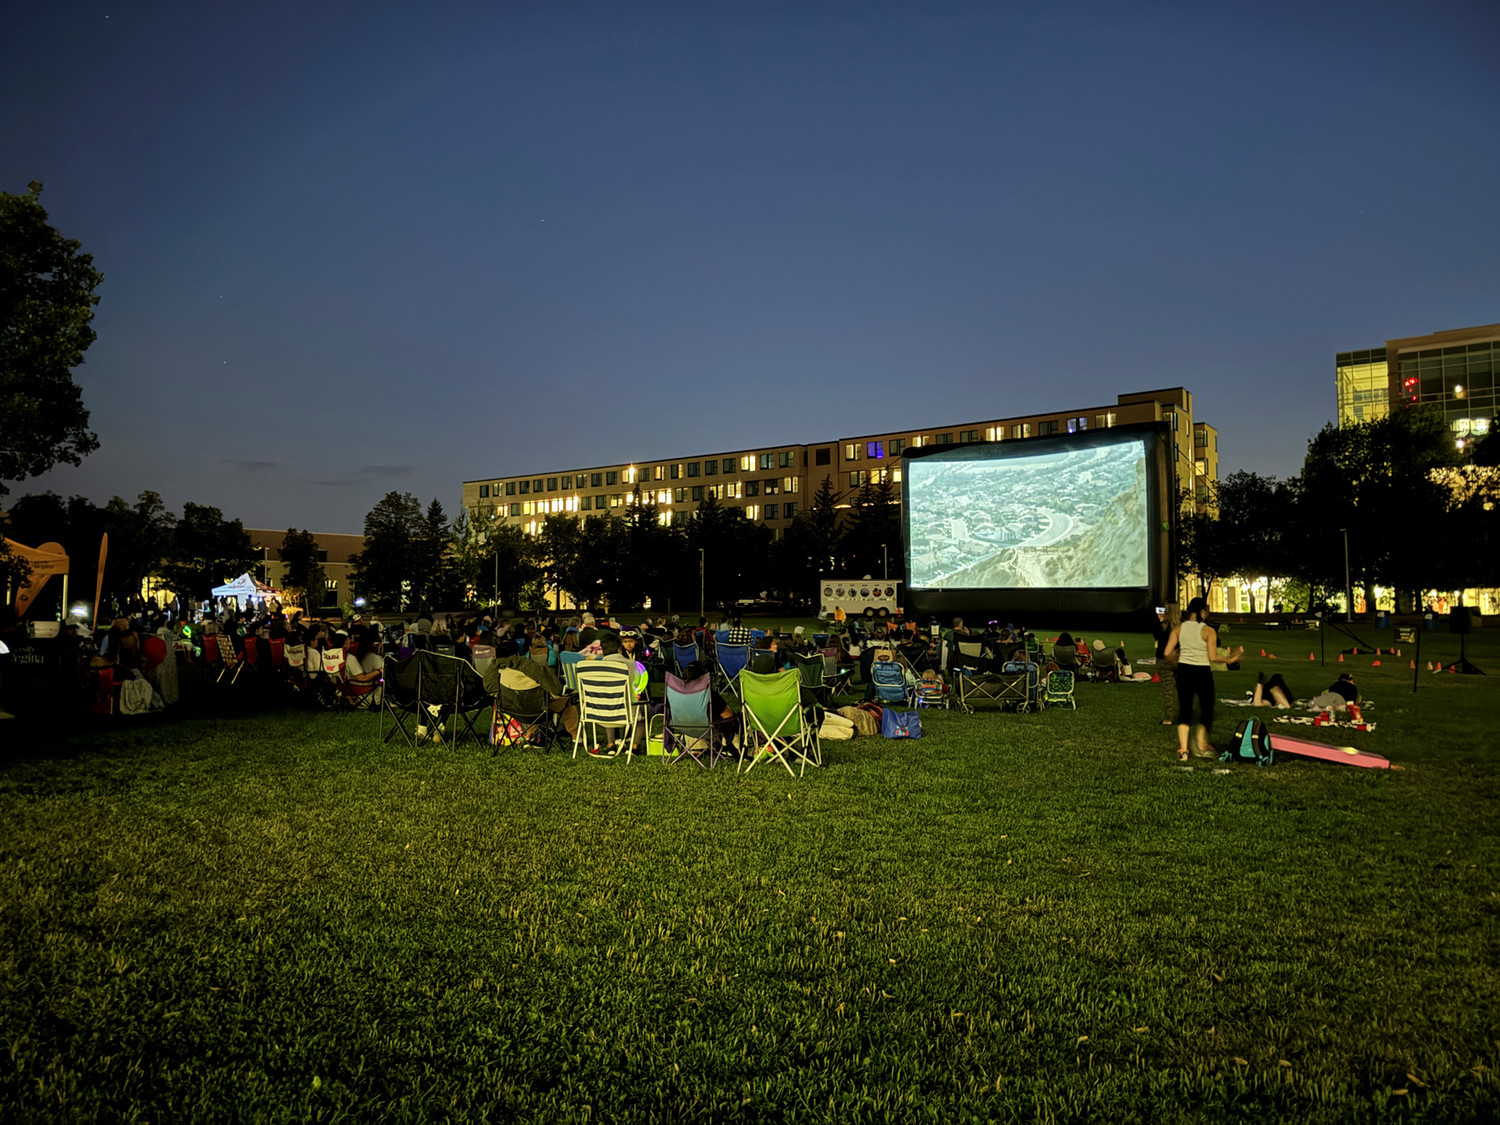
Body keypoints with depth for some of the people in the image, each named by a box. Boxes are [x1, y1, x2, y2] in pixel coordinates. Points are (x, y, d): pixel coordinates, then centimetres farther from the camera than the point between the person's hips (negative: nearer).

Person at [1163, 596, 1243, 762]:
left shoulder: (1179, 629, 0)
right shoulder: (1209, 631, -10)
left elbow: (1168, 652, -3)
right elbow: (1212, 656, -14)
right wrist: (1228, 656, 0)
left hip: (1183, 669, 4)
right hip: (1202, 671, -4)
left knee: (1184, 709, 10)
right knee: (1207, 708, 14)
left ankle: (1183, 750, 7)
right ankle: (1201, 746, 18)